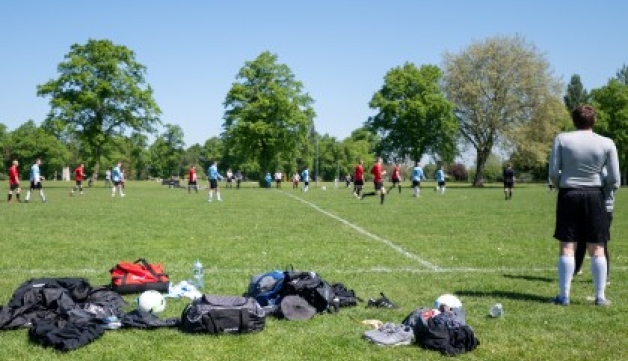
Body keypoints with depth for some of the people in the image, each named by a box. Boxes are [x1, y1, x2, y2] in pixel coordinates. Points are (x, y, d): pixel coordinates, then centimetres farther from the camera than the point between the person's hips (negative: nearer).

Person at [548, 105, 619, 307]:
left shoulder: (562, 139, -3)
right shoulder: (607, 143, -2)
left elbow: (553, 173, -4)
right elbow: (614, 180, -1)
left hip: (568, 194, 0)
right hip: (594, 196, 0)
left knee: (567, 248, 3)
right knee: (597, 249, 7)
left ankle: (564, 296, 3)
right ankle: (600, 297, 9)